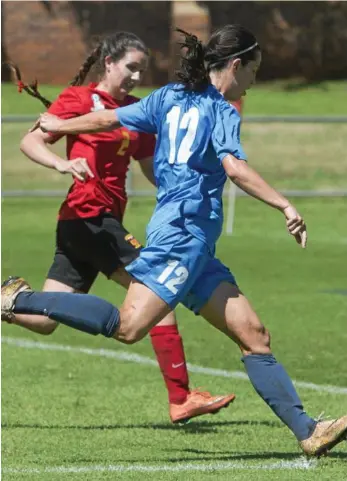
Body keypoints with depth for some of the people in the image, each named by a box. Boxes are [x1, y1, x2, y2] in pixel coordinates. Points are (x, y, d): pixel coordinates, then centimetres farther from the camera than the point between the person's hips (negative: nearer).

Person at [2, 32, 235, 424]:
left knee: (43, 321, 6)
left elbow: (153, 170, 21)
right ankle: (180, 398, -13)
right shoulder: (80, 98, -5)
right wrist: (62, 164, -28)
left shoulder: (136, 110, 16)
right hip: (87, 214, -8)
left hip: (105, 221, 8)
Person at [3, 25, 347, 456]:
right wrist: (285, 207, -22)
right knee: (128, 326, -21)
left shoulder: (169, 97, 18)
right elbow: (235, 168, -21)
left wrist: (59, 125, 38)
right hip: (182, 232, -10)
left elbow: (108, 119, 22)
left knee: (253, 335, 3)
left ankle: (307, 432, -3)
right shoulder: (221, 112, -4)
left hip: (195, 246, 10)